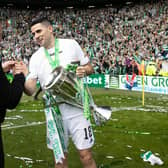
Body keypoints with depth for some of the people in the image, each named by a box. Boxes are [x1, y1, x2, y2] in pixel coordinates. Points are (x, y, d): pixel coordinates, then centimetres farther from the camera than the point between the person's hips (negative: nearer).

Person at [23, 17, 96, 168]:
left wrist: (84, 70, -16)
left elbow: (90, 68, 7)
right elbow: (31, 90, -3)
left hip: (76, 110, -2)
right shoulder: (35, 58, 4)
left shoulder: (70, 44, -1)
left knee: (86, 155, 1)